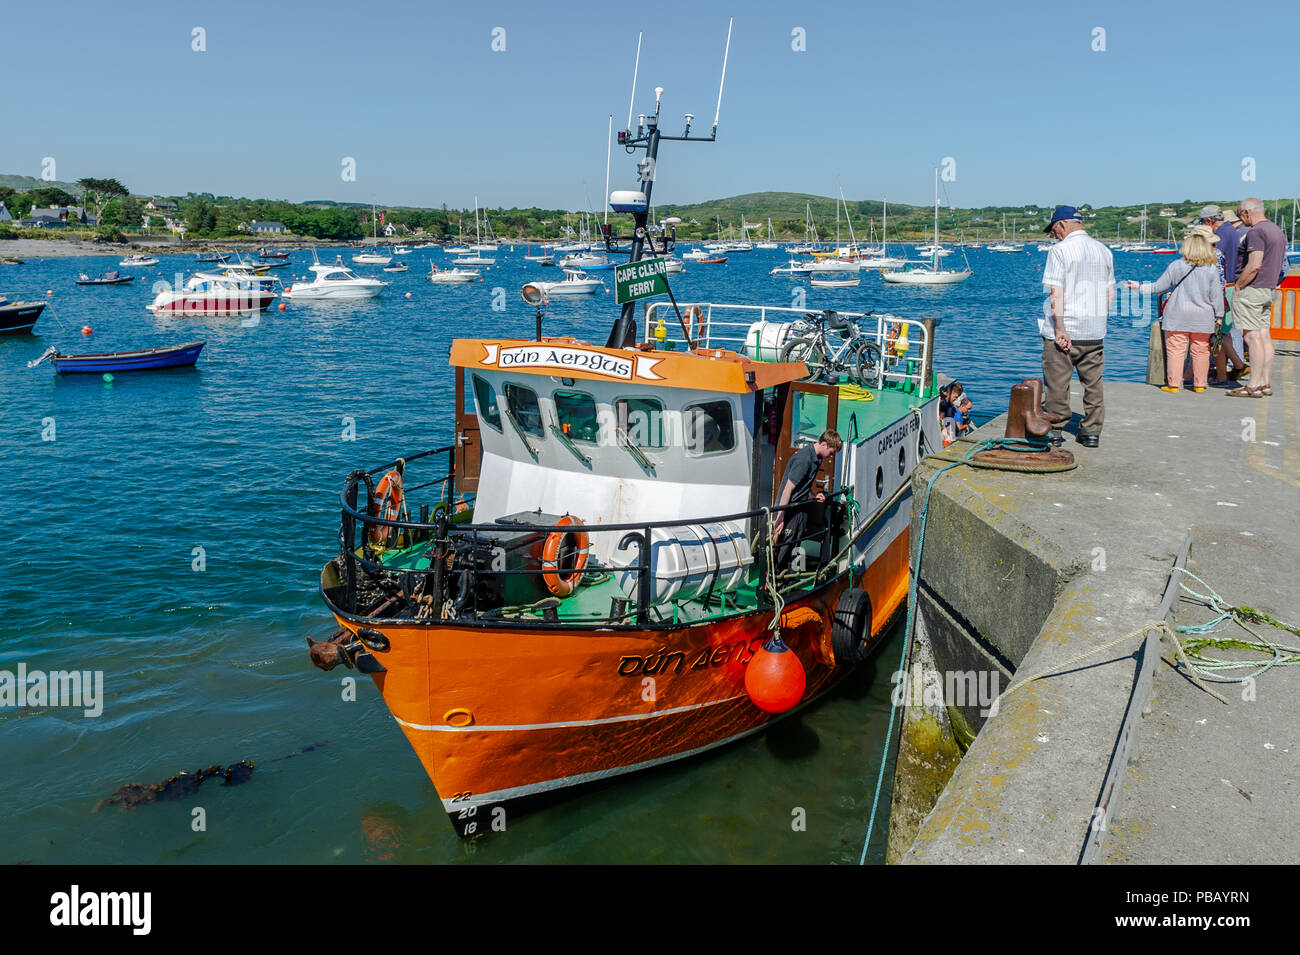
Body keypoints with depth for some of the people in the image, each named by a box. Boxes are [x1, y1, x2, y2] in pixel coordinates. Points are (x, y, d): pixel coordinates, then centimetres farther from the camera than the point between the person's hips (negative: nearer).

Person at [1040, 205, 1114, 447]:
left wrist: (1060, 330, -17)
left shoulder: (1060, 250, -9)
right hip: (1095, 332, 6)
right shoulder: (1104, 250, 11)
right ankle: (1092, 432, 15)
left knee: (1057, 383, 3)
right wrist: (1099, 320, 17)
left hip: (1064, 329, -6)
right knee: (1093, 383, 12)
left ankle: (1054, 430, 8)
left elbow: (1056, 293, -17)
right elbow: (1110, 292, 12)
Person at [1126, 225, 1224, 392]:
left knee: (1175, 350, 2)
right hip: (1202, 318, 1)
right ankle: (1199, 384, 13)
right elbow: (1216, 296, 0)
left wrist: (1140, 287, 18)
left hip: (1177, 316, -1)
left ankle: (1173, 384, 2)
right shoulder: (1212, 269, -4)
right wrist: (1219, 316, 10)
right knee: (1201, 351, 8)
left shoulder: (1175, 266, -4)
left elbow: (1159, 286, 3)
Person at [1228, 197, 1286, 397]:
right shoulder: (1278, 231, 18)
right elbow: (1280, 266, 22)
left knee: (1253, 337, -10)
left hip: (1251, 290, -10)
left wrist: (1237, 286, -14)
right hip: (1268, 290, 10)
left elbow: (1254, 266, -23)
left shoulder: (1256, 232, -14)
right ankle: (1265, 383, 10)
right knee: (1264, 336, 8)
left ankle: (1254, 386, -10)